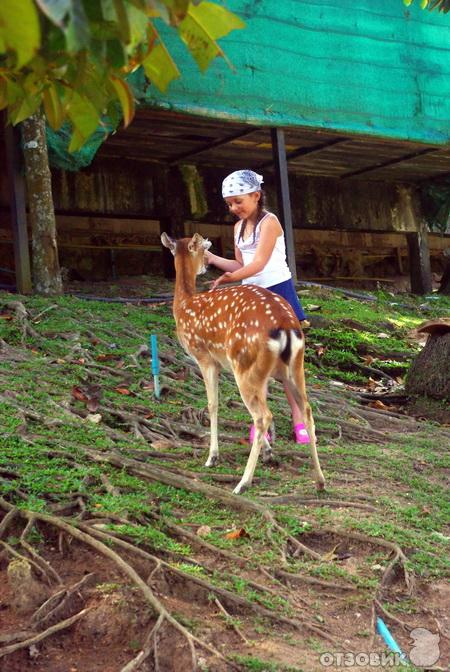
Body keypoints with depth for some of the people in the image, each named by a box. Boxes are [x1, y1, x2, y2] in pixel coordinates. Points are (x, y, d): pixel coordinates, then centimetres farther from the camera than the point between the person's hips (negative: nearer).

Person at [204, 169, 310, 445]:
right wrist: (212, 258, -1)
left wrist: (227, 279, -28)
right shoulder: (239, 227, 11)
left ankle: (299, 418, 6)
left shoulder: (269, 222, -12)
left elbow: (258, 264, -20)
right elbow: (241, 266, 12)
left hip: (277, 291, -6)